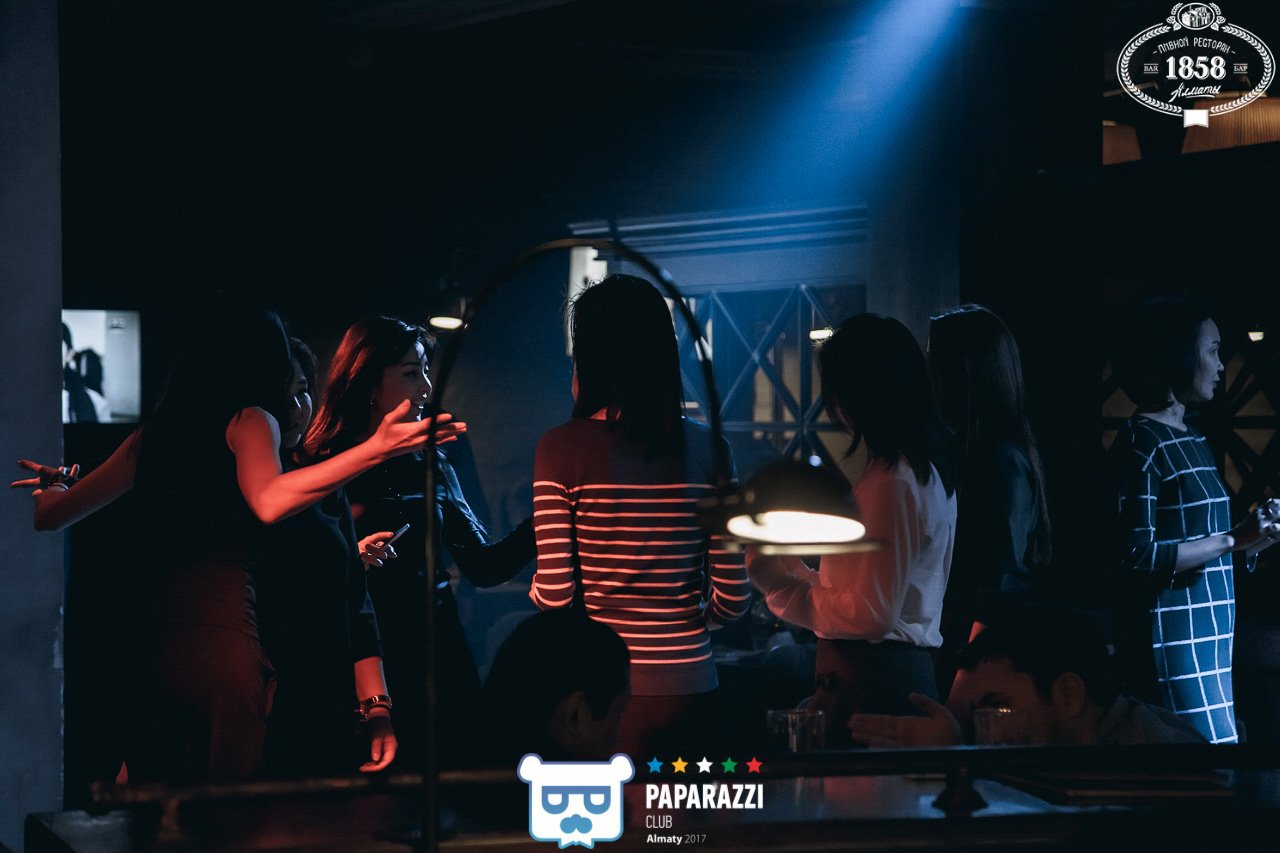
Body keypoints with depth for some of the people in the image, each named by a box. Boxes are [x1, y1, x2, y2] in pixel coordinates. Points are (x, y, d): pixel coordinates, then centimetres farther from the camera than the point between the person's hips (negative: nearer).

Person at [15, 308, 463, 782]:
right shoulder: (249, 419, 0)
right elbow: (268, 503, -21)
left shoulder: (153, 434, 16)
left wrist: (54, 486, 46)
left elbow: (49, 514, 22)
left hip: (149, 644, 6)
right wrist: (376, 449, -23)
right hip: (220, 632, -6)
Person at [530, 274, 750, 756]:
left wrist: (536, 585, 12)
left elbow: (554, 596, -10)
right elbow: (732, 599, 1)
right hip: (690, 691, 3)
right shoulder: (706, 449, 1)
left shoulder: (563, 448, -8)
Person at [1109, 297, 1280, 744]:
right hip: (1171, 636, -9)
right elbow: (1138, 554, -18)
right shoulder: (1142, 443, -10)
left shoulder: (1194, 441, 16)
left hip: (1210, 635, 9)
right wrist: (1234, 540, -17)